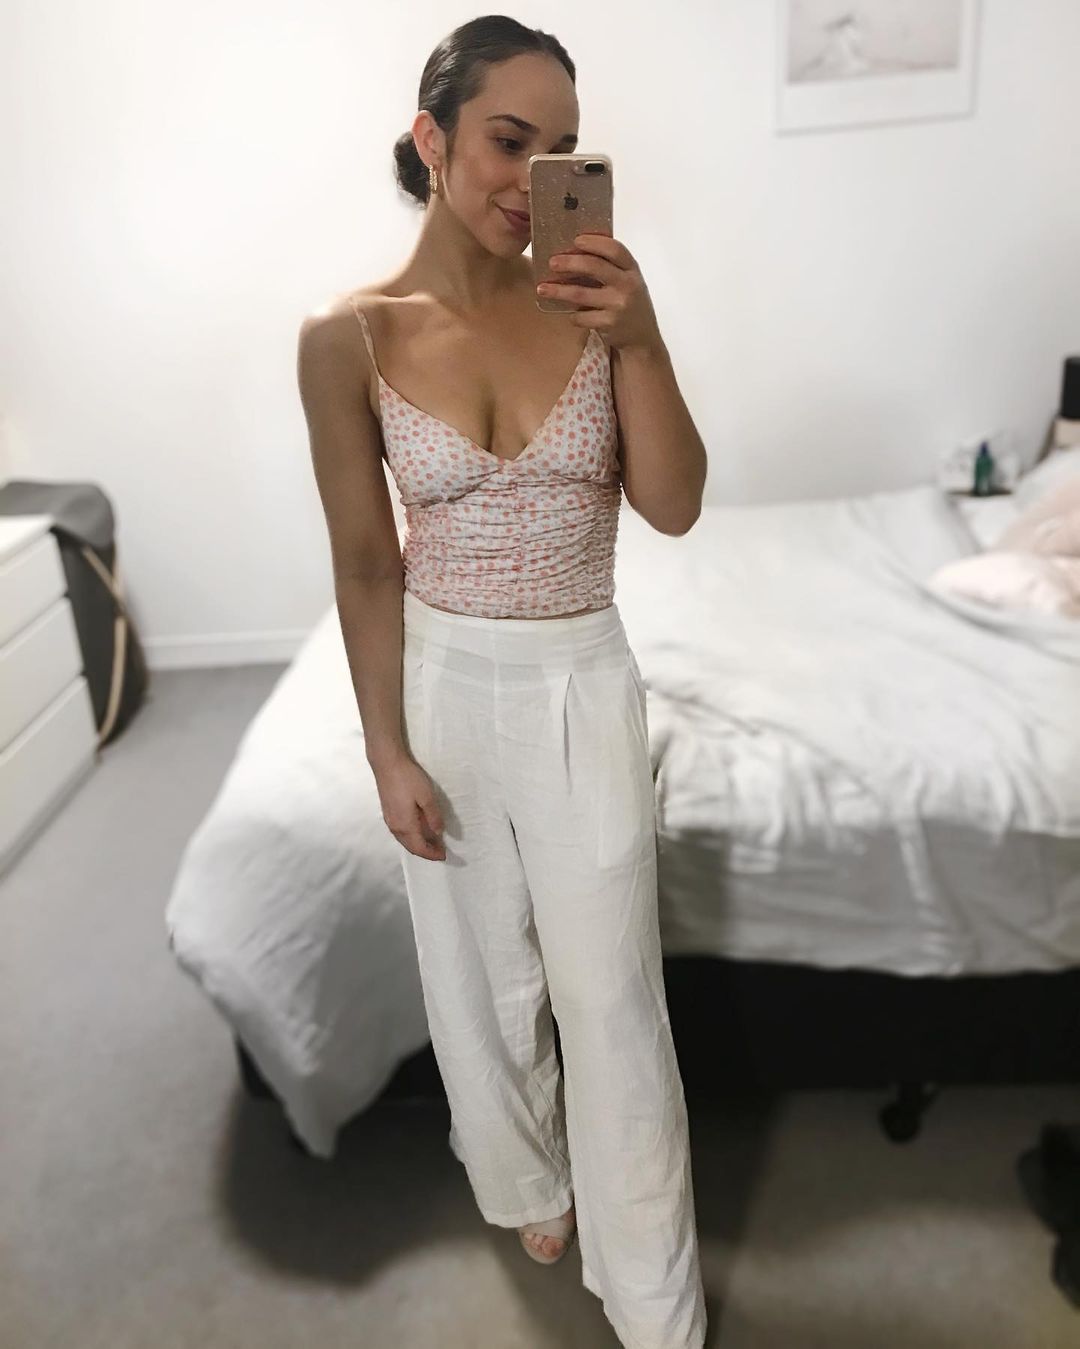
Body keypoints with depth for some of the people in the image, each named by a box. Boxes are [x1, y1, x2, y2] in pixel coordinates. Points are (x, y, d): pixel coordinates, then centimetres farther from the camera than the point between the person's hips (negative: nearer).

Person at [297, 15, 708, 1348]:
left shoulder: (597, 299, -6)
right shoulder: (348, 336, -9)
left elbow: (673, 509, -8)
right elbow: (365, 564, -5)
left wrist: (641, 343, -22)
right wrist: (388, 750, -5)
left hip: (584, 684, 0)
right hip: (446, 684, 0)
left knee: (608, 993, 8)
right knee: (484, 970, 18)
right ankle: (530, 1183, 50)